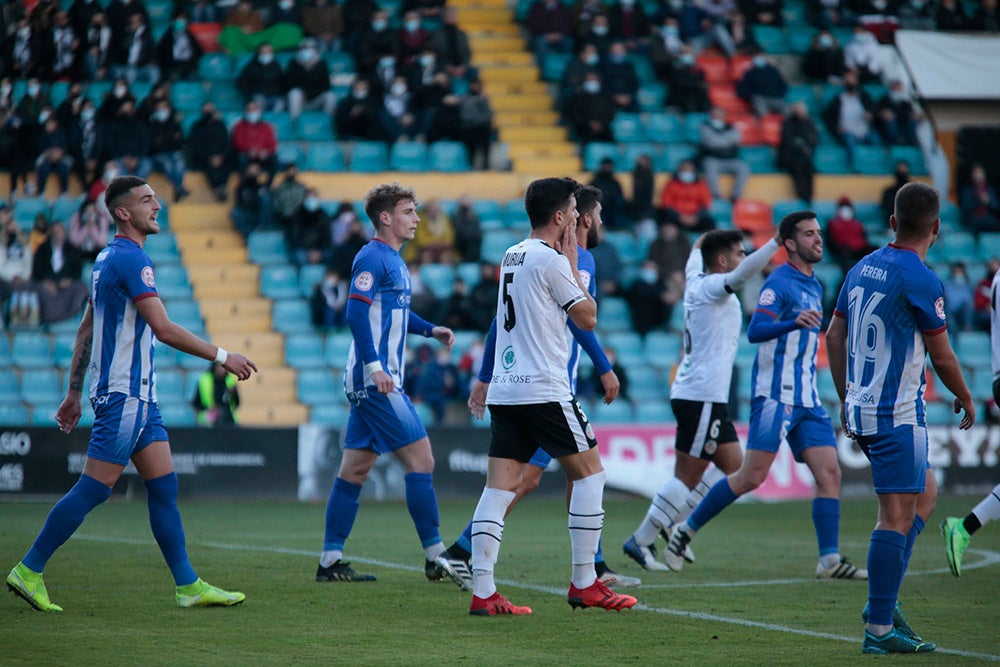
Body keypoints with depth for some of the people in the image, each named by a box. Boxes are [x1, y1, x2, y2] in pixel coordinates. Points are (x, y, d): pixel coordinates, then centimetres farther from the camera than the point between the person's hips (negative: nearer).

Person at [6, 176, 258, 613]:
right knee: (93, 489, -7)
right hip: (123, 393, -10)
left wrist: (74, 392, 24)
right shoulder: (130, 258, -15)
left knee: (164, 485, 7)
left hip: (138, 395, 10)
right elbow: (164, 329, -21)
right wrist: (222, 357, -14)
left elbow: (85, 329, 20)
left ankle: (188, 586, 7)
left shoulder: (109, 259, 16)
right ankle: (29, 571, -2)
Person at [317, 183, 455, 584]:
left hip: (382, 380, 10)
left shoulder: (394, 261, 19)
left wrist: (429, 330, 19)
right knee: (420, 458, -9)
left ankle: (330, 561, 9)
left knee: (355, 469, 8)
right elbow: (356, 312, -20)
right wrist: (374, 365, -26)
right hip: (375, 381, -10)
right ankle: (435, 557, -7)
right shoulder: (372, 258, -11)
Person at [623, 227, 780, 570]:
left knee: (733, 465, 12)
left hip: (709, 398, 10)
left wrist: (700, 244, 58)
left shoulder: (696, 282, 14)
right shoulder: (711, 287, -11)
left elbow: (695, 258, 38)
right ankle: (640, 541, -1)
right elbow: (746, 271, -31)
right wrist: (778, 239, -36)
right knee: (688, 475, -5)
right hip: (701, 397, -10)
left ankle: (676, 523, 14)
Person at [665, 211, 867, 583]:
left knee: (830, 474, -4)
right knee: (752, 477, -10)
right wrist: (794, 322, -38)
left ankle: (830, 560, -6)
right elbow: (755, 331, -23)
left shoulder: (814, 286, 18)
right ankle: (686, 530, 4)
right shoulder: (779, 283, -9)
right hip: (775, 395, -8)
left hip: (807, 399, 8)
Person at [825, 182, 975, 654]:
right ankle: (880, 628, -7)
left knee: (924, 492, 20)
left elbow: (834, 336, 15)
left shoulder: (863, 268, 9)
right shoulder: (920, 280, -15)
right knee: (897, 516, -6)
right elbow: (942, 356, -8)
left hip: (861, 408, 9)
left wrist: (846, 399, 23)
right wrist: (965, 399, 9)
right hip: (898, 415, -9)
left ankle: (883, 600, 14)